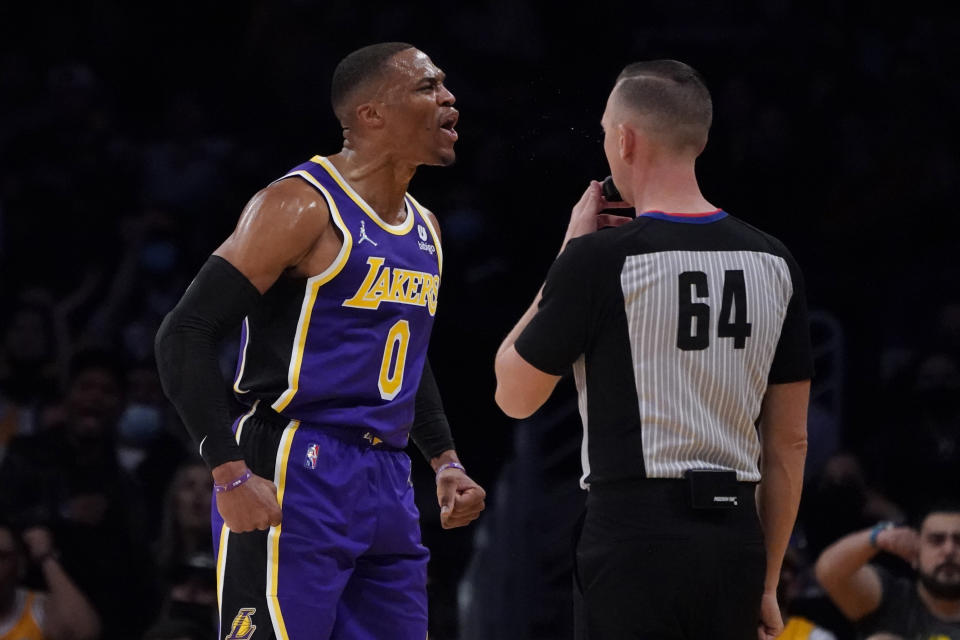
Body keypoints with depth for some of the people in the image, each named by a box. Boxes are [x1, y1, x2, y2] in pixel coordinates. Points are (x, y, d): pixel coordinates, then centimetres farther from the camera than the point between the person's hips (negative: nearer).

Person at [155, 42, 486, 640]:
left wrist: (445, 460, 17)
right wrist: (231, 476, -21)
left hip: (387, 480, 9)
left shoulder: (424, 228, 16)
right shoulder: (302, 205, -11)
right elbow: (186, 334, -15)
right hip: (294, 477, -8)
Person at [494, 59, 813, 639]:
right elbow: (790, 442, 10)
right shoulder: (774, 263, 6)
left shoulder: (601, 259, -10)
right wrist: (766, 582, 17)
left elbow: (515, 396, 3)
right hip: (736, 538, 5)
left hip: (638, 534, -5)